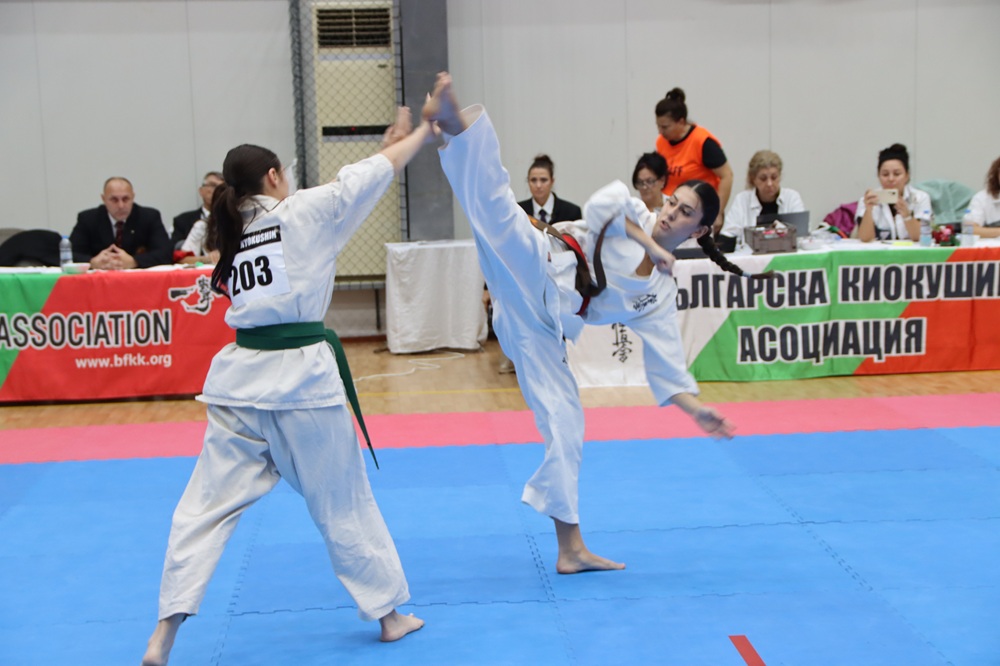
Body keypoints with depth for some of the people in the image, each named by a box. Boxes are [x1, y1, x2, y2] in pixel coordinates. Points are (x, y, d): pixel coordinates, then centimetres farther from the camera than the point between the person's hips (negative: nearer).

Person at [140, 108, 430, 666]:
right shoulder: (301, 214, -3)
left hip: (239, 379, 5)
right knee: (343, 503, 9)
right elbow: (376, 172, 6)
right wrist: (427, 131, 22)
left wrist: (389, 147, 23)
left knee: (209, 503, 6)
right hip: (302, 375, -4)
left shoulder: (233, 235, 15)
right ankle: (389, 613, 25)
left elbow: (340, 206, 22)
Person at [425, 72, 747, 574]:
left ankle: (571, 548, 14)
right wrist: (644, 238, -5)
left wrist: (694, 407, 3)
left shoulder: (660, 291, 17)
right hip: (532, 271, -3)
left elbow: (666, 359, 13)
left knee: (564, 423, 4)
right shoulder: (630, 216, 10)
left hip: (543, 323, 4)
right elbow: (602, 203, -13)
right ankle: (455, 124, -53)